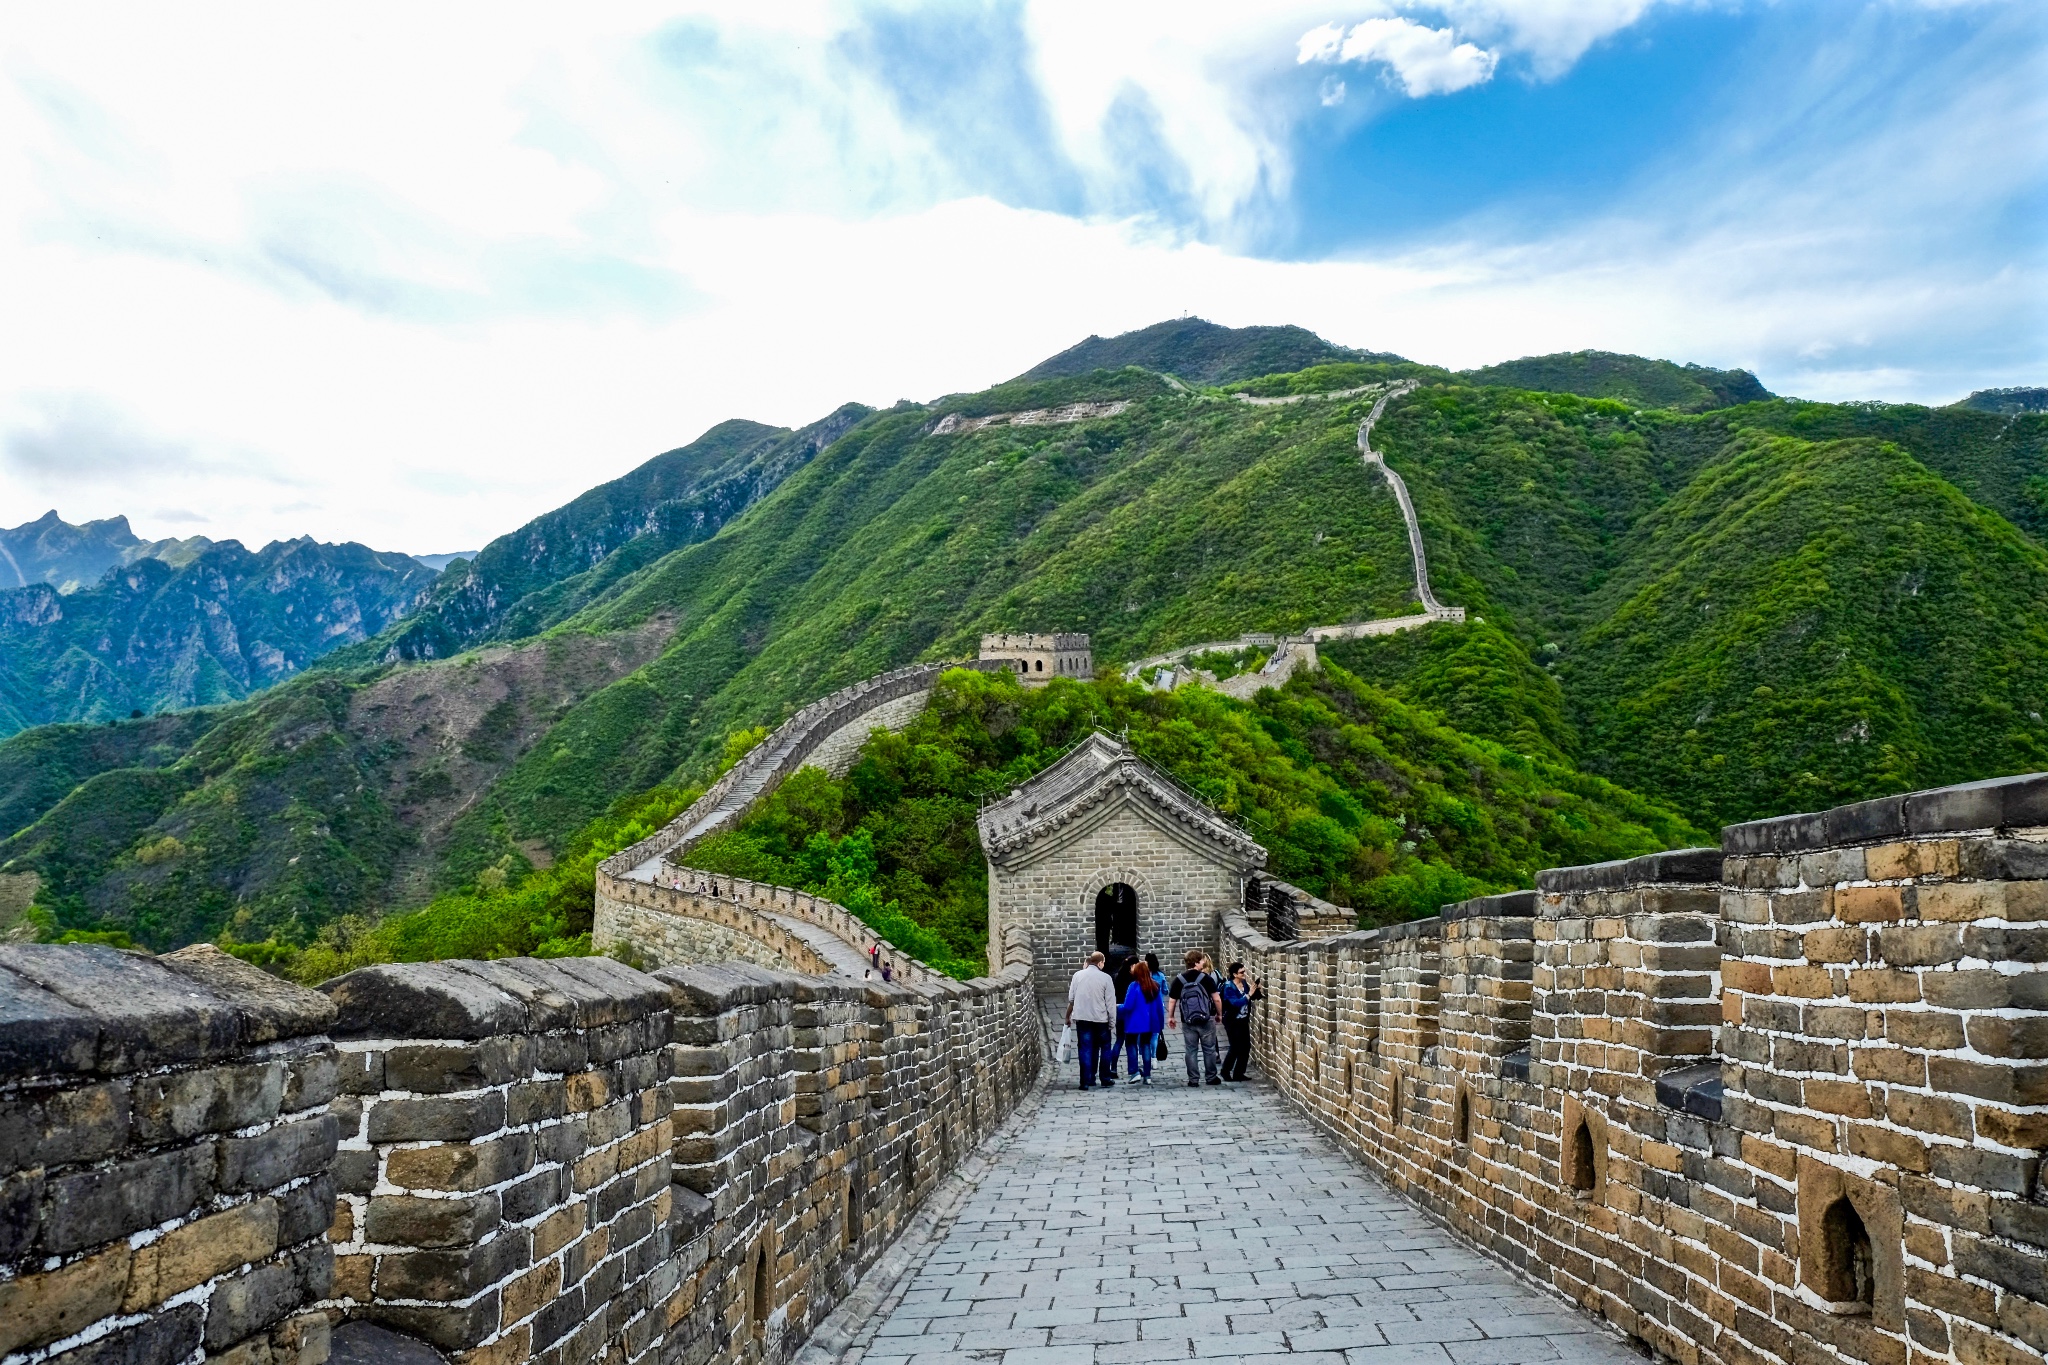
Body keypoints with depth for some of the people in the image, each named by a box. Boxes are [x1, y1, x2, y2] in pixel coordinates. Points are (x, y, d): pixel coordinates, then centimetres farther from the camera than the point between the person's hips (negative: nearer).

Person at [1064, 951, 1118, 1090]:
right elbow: (1110, 1001, -6)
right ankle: (1105, 1078, 19)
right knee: (1104, 1048, 16)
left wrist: (1068, 1016, 19)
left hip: (1082, 1018, 2)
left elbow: (1071, 998, 5)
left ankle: (1086, 1081, 0)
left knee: (1085, 1049, 4)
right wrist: (1112, 1018, 3)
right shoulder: (1105, 978, -8)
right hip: (1100, 1018, -1)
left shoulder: (1078, 975, -1)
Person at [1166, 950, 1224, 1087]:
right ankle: (1212, 1077, 16)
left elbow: (1172, 1001, 1)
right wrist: (1219, 1014, 8)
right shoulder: (1206, 978, -8)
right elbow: (1217, 999, -7)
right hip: (1206, 1020, -2)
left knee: (1191, 1050, 8)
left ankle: (1193, 1079, 9)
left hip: (1187, 1022, 2)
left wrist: (1171, 1017, 14)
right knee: (1209, 1049, 10)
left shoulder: (1179, 980, -2)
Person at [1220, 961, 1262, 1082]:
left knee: (1246, 1047, 6)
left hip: (1243, 1021, 7)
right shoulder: (1229, 987, -18)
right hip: (1232, 1021, -7)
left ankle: (1239, 1074, 17)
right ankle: (1226, 1072, 14)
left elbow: (1252, 996, 11)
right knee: (1235, 1048, -5)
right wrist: (1249, 995, -32)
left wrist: (1258, 992, -9)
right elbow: (1235, 1003, -28)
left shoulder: (1245, 983, 1)